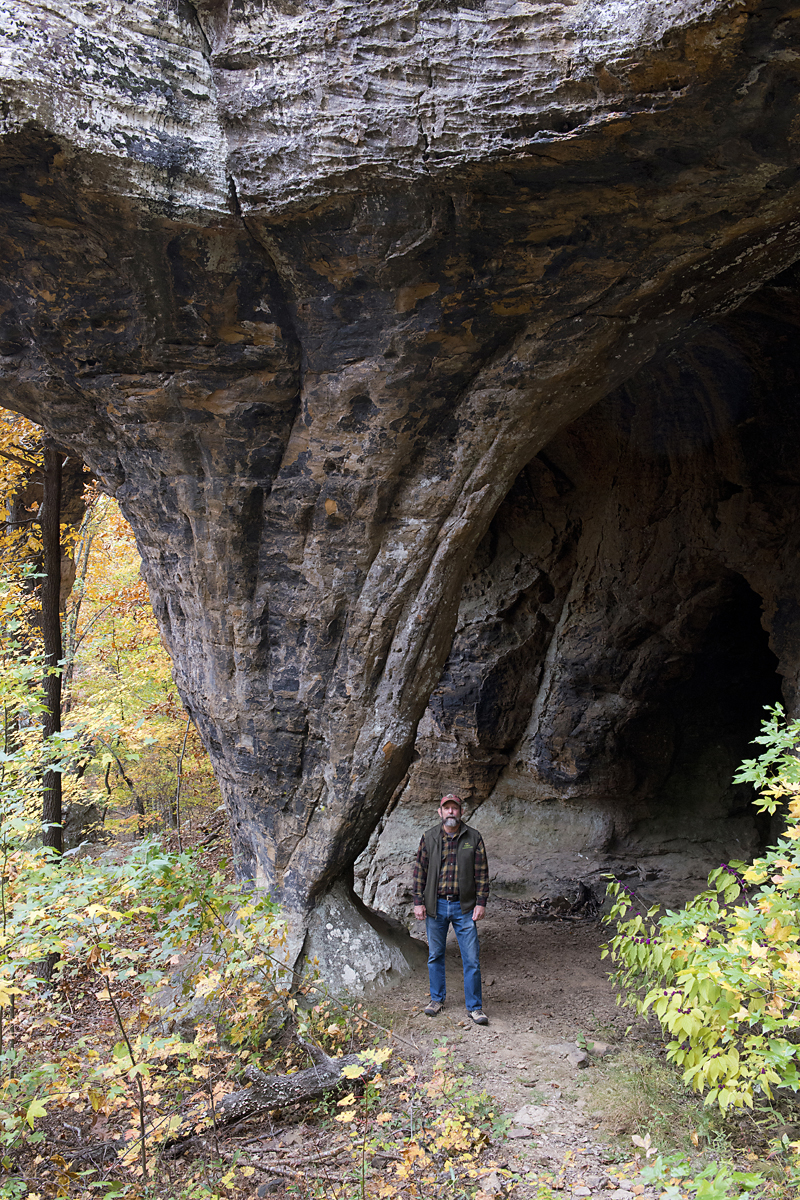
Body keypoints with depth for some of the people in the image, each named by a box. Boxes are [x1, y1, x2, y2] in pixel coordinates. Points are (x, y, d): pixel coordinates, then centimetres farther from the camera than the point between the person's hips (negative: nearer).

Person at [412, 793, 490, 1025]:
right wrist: (418, 902, -1)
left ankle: (474, 1007, 10)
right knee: (435, 955, 12)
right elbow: (419, 871, 5)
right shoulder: (429, 838, 2)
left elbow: (482, 873, 2)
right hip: (435, 906, 1)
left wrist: (481, 903, -5)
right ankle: (437, 999, 29)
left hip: (464, 907, -1)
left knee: (472, 958, -1)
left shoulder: (474, 838, 0)